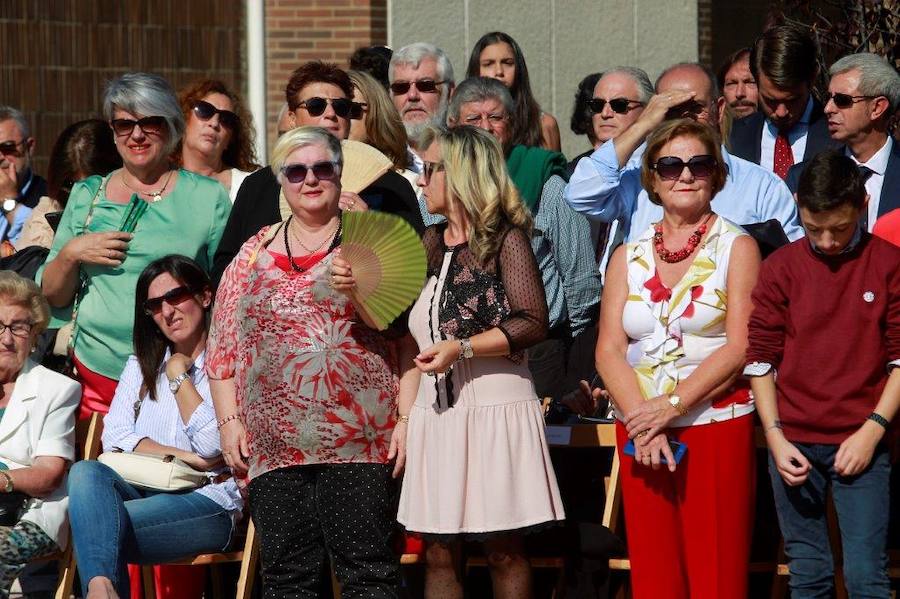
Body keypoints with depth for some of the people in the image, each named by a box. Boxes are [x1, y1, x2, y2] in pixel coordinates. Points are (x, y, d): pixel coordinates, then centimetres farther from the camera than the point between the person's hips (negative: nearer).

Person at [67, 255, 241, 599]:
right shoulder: (142, 365, 22)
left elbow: (213, 445, -11)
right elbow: (114, 438, 7)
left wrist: (179, 376, 0)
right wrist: (183, 457, -8)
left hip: (209, 499, -5)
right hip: (144, 488, 5)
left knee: (99, 527, -32)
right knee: (86, 472, -31)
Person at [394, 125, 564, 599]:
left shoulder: (506, 238, -2)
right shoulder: (430, 244, 15)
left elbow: (533, 323, -12)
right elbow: (412, 340, 15)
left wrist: (461, 349, -18)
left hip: (495, 404, -6)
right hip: (435, 412, 6)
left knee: (504, 551, -2)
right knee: (437, 553, 4)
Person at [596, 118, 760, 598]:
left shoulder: (736, 247, 3)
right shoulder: (628, 257, 13)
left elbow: (740, 347, -7)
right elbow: (609, 349, 5)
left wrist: (671, 405, -15)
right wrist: (642, 424, -11)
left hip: (716, 426, -3)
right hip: (639, 432, 3)